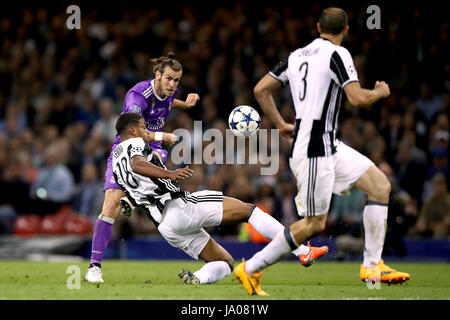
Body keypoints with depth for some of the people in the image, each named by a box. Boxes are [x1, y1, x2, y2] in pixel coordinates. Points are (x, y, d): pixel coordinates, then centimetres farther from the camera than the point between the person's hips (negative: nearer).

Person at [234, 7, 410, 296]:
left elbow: (261, 89, 14)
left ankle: (373, 266, 5)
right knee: (314, 224, -4)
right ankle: (250, 269, 4)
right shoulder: (337, 54, -11)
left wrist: (281, 125, 22)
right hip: (314, 150, -9)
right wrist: (380, 91, 0)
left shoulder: (297, 55, 12)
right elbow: (357, 98, -20)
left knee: (381, 186, 7)